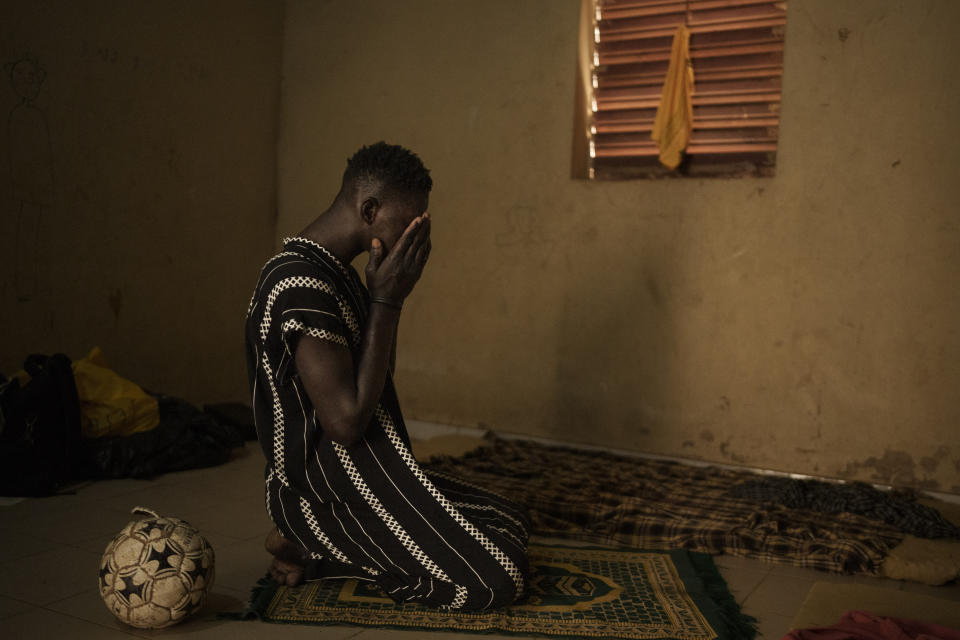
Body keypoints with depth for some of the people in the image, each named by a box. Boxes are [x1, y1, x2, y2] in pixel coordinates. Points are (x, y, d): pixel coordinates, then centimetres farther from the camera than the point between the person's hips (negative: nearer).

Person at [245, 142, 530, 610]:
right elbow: (346, 422, -27)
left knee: (512, 525, 12)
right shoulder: (301, 284, -25)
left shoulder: (333, 270, 8)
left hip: (361, 473, 10)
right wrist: (386, 300, -23)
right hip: (324, 492, -10)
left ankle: (325, 545, 7)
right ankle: (313, 550, -3)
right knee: (497, 579, -14)